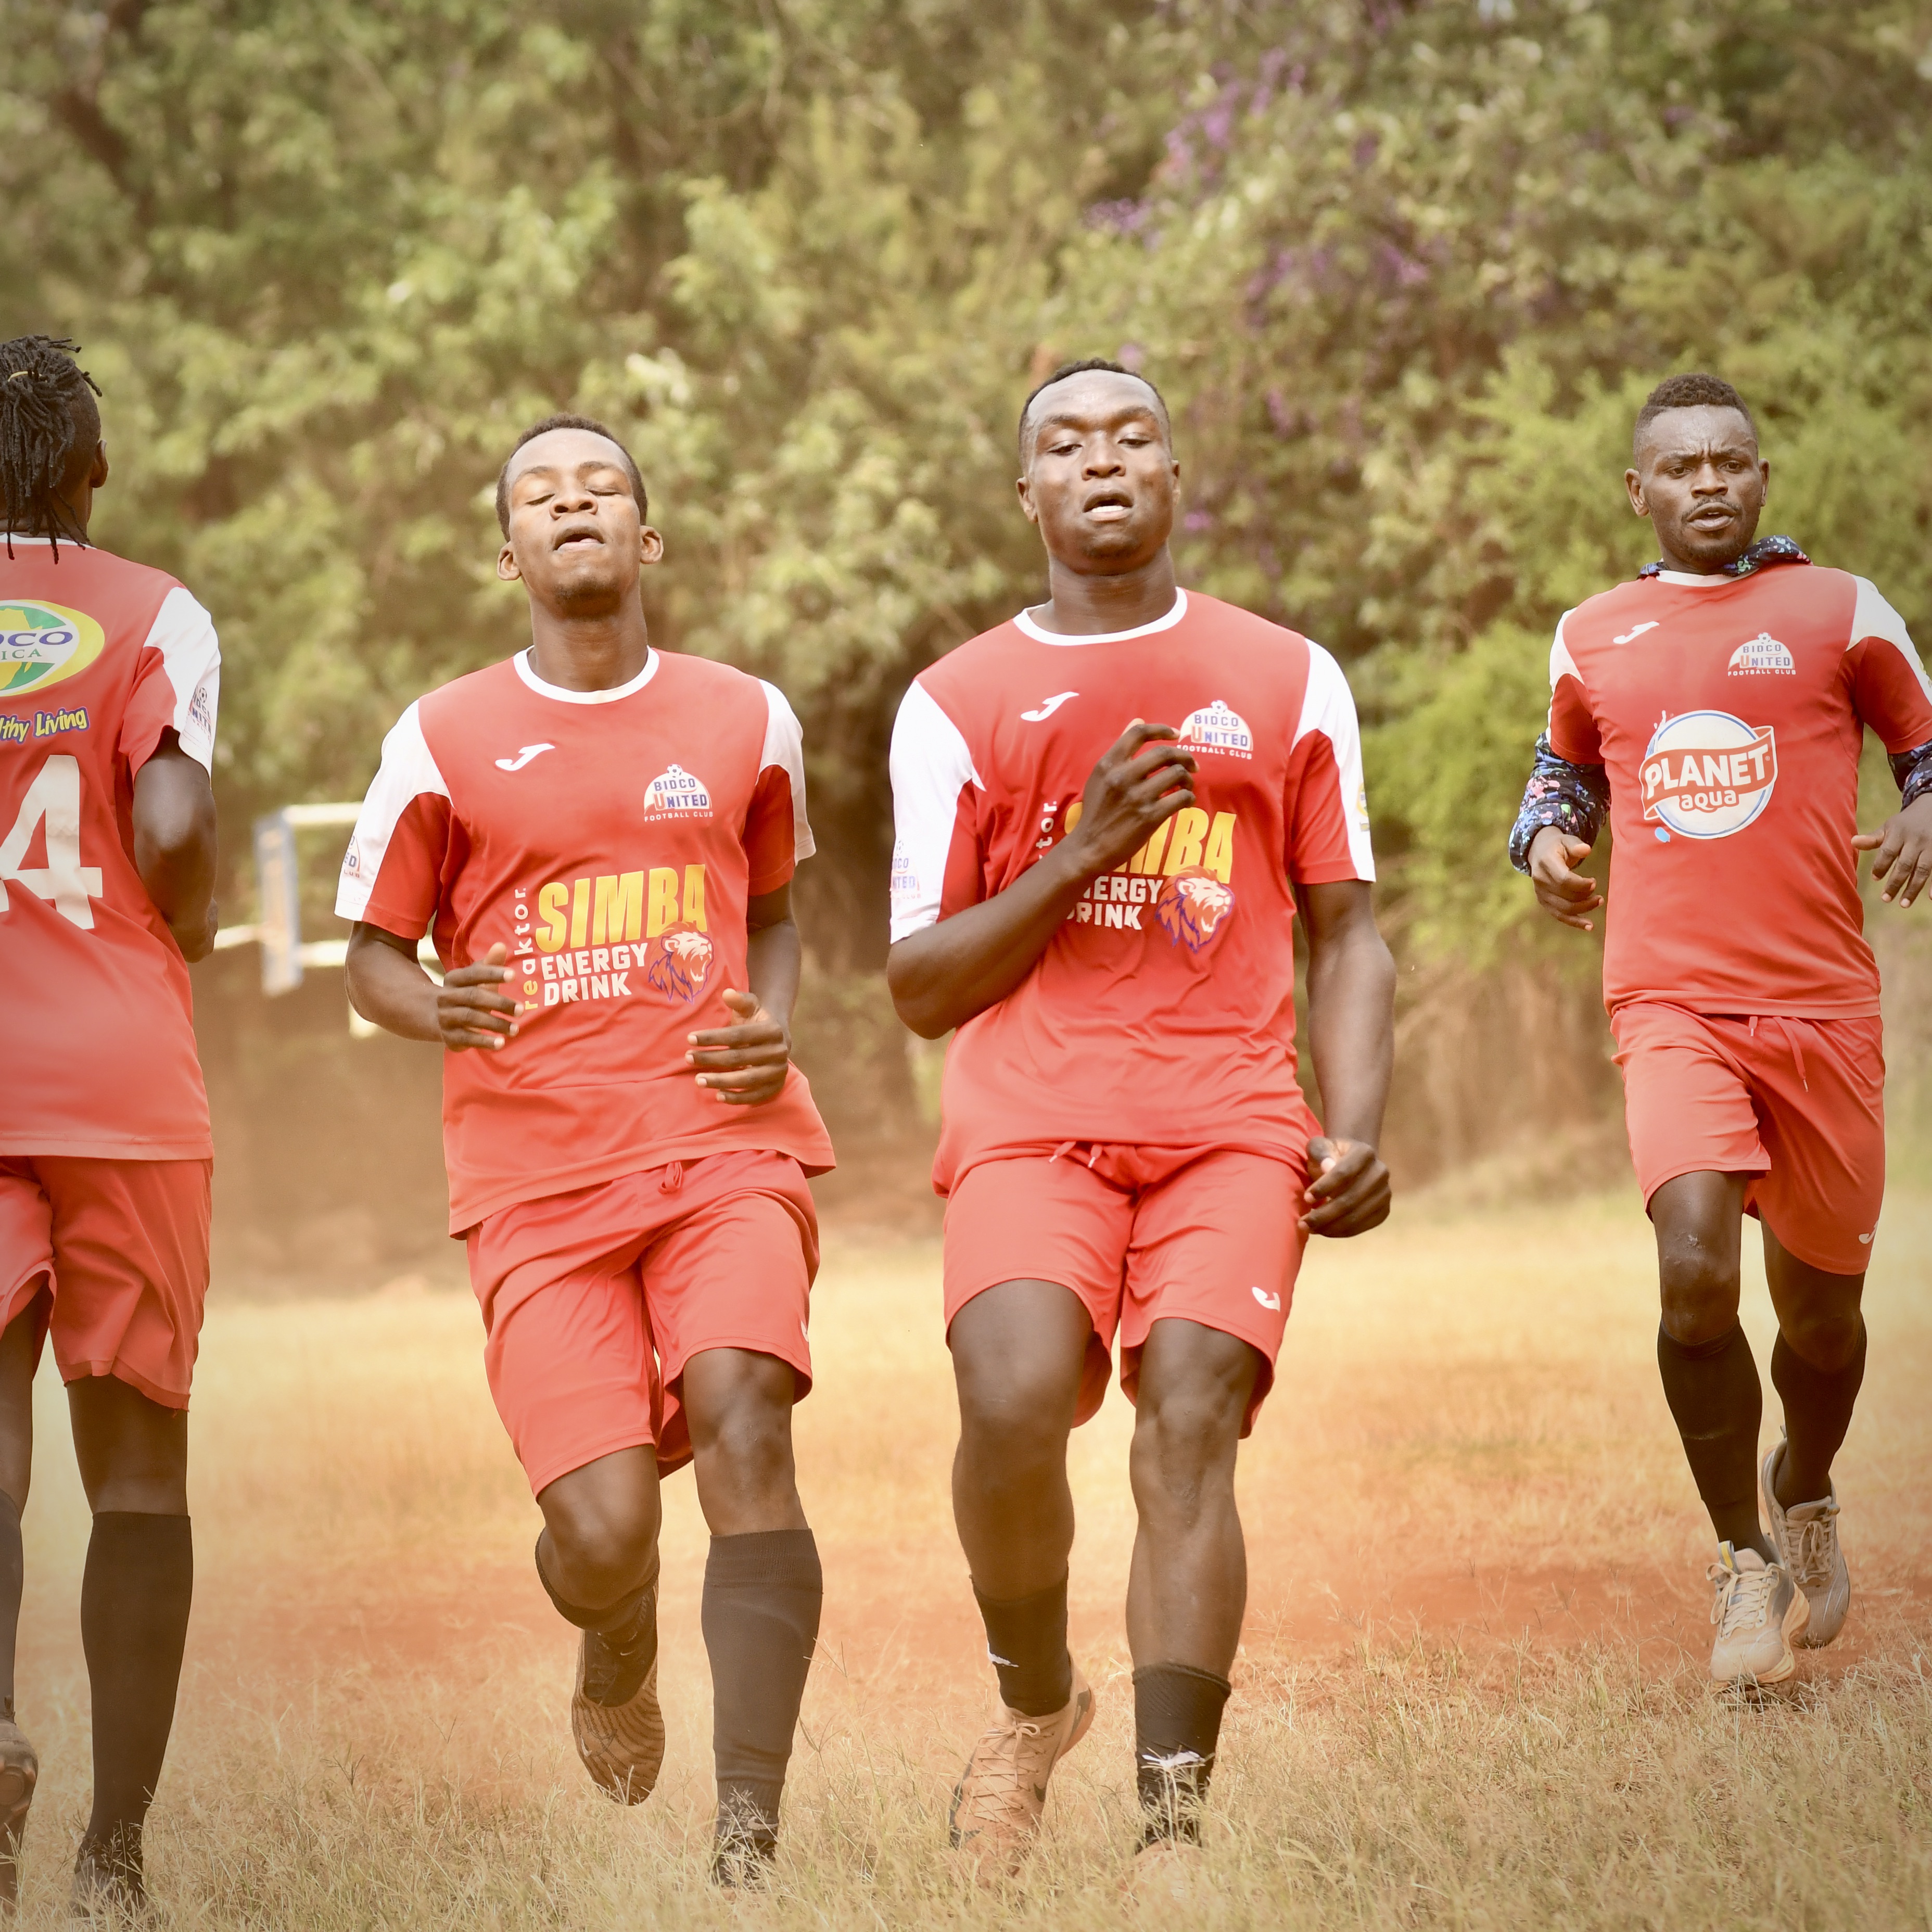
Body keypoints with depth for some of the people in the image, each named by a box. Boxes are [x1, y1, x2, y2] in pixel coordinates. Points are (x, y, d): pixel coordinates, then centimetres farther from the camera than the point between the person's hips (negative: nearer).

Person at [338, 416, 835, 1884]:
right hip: (536, 1171, -1)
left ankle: (750, 1830, -24)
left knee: (742, 1416, -25)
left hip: (726, 1143, 1)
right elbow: (374, 954, 13)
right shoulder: (442, 742, 5)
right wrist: (433, 1010, -11)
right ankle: (619, 1659, 28)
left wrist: (776, 1021, 5)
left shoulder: (745, 721, 11)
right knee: (603, 1525, -12)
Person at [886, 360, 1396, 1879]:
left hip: (1231, 1123, 1)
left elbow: (1344, 935, 16)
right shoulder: (957, 702, 11)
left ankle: (1173, 1832, -21)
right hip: (1030, 1119, 0)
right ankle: (1036, 1707, 4)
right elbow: (921, 988, 8)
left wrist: (1357, 1130, 0)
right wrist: (1077, 857, -6)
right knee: (1014, 1400, -25)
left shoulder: (1289, 680, 15)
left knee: (1189, 1417, -20)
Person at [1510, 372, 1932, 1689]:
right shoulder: (1593, 638, 12)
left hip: (1821, 1005, 0)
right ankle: (1745, 1562, -4)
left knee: (1822, 1306, 9)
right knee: (1696, 1271, -21)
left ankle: (1805, 1494, 42)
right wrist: (1547, 834, 6)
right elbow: (1567, 767, 28)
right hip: (1672, 1003, 0)